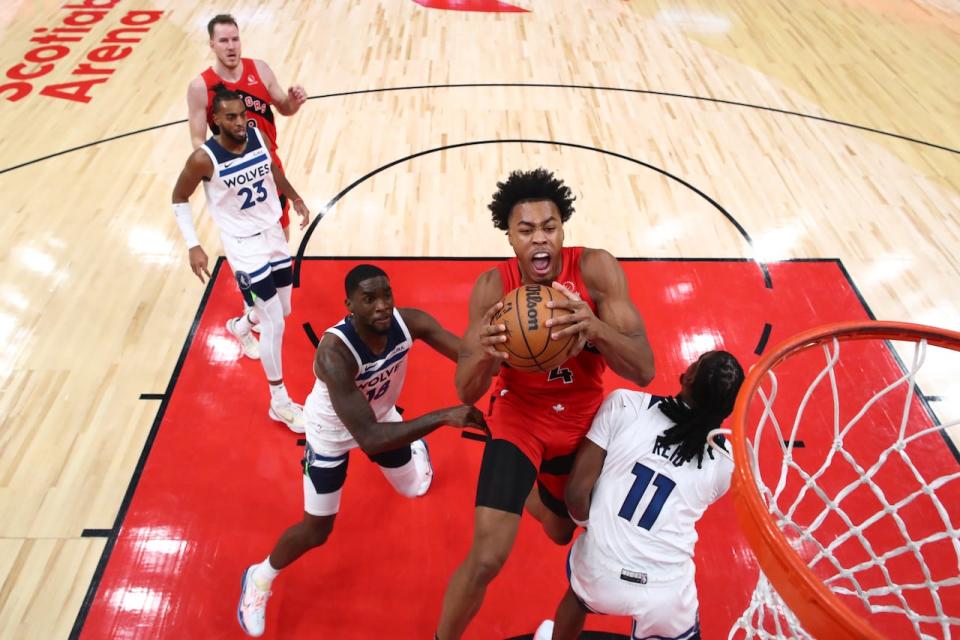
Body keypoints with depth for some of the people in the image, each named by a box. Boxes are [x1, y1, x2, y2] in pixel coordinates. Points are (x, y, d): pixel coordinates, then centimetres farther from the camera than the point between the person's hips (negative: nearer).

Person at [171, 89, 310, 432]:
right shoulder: (204, 159, -21)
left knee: (283, 311, 19)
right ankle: (280, 403, 9)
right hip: (244, 245, -6)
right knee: (275, 325, -8)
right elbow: (179, 199, -7)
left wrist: (296, 199, 19)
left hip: (273, 234, 7)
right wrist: (193, 246, -13)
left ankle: (240, 326, 55)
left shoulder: (259, 137, -6)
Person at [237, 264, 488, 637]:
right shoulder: (334, 352, -44)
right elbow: (369, 438, -48)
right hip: (333, 431, -4)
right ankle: (259, 579, 36)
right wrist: (442, 417, -55)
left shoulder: (409, 322, -29)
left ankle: (413, 445, 60)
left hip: (380, 413, 5)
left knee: (414, 489, 23)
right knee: (316, 530, 5)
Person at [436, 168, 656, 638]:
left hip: (583, 418, 2)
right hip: (519, 415, -2)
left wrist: (594, 326, -49)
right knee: (487, 558, -15)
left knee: (562, 533, 25)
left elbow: (644, 372, -28)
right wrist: (484, 354, -46)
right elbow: (466, 393, -22)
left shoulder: (596, 269, -22)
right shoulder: (492, 286, -21)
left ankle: (529, 496, 62)